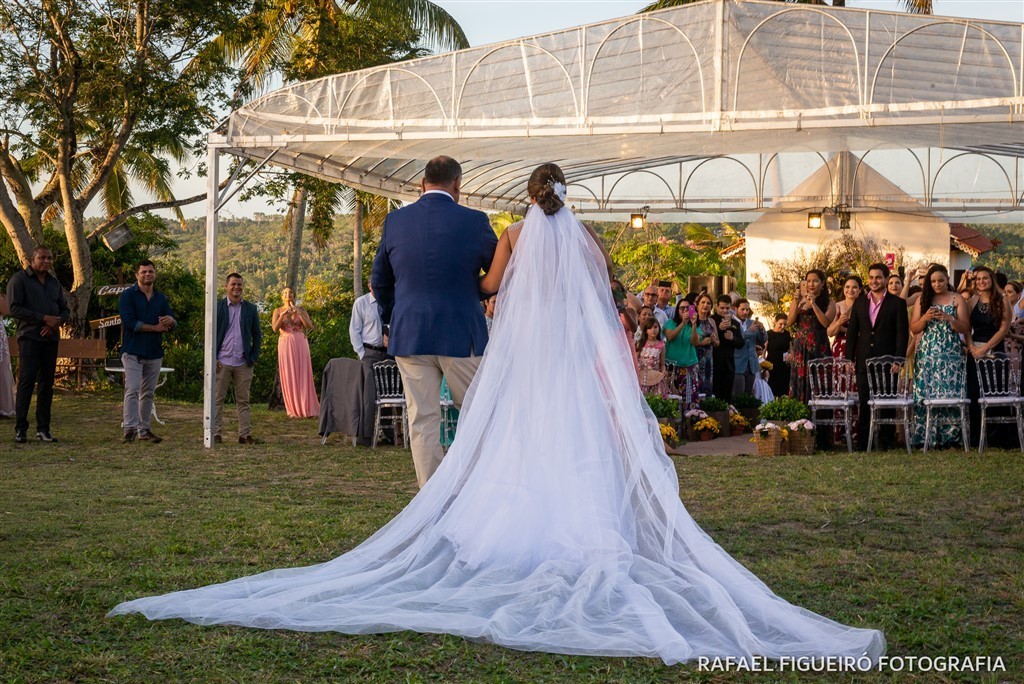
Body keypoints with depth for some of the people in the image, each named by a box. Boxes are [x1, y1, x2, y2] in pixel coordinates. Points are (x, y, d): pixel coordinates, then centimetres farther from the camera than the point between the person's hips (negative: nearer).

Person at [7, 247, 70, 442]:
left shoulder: (54, 283, 17)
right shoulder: (19, 279, -2)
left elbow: (65, 309, 18)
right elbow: (14, 308, -11)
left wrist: (56, 322, -5)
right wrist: (44, 318, -15)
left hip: (51, 338, 6)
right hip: (29, 337, -6)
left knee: (47, 383, 5)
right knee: (26, 381, -9)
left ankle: (43, 428, 10)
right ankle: (20, 428, -6)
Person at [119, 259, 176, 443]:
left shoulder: (161, 298, 14)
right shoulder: (128, 295, -2)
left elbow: (173, 324, 7)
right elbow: (129, 321, -14)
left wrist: (170, 320, -19)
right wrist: (155, 327, -9)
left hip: (155, 353, 5)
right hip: (133, 351, -5)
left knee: (148, 393, 8)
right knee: (132, 390, -13)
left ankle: (144, 430, 14)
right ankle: (130, 428, -15)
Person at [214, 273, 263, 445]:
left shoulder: (251, 309, 9)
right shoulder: (217, 307, 3)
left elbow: (257, 335, 12)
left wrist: (254, 358, 2)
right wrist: (212, 358, -5)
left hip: (243, 363, 2)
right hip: (222, 362, -2)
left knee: (243, 400, 6)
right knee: (217, 399, 0)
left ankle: (245, 434, 8)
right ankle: (215, 433, 4)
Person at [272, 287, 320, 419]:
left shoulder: (301, 310, 8)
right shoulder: (278, 311, 8)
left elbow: (310, 326, -5)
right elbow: (275, 329, -5)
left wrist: (298, 313, -13)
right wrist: (283, 315, -16)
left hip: (300, 344, 0)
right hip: (285, 344, 0)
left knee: (303, 375, -3)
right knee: (289, 377, -2)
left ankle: (307, 408, 0)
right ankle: (293, 410, 1)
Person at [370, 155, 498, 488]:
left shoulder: (395, 221, 3)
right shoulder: (473, 221, -6)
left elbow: (379, 280, 13)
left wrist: (391, 320, 27)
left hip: (409, 334, 3)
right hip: (462, 334, -2)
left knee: (422, 420, 5)